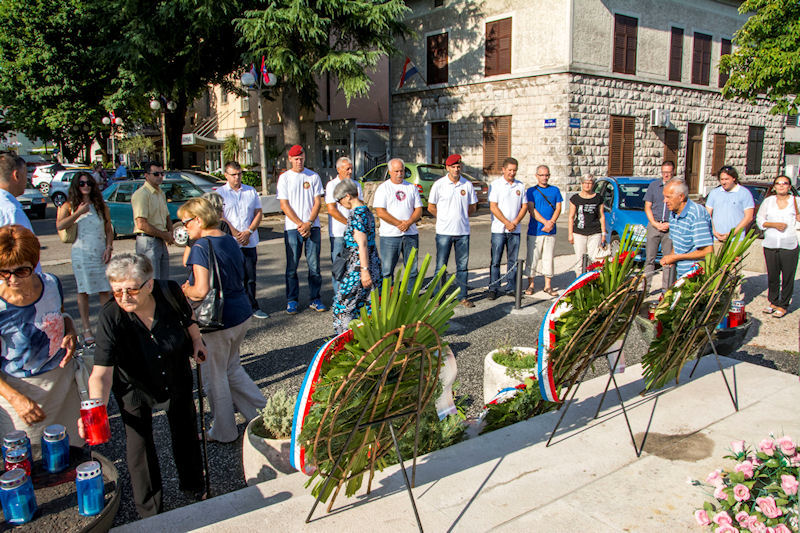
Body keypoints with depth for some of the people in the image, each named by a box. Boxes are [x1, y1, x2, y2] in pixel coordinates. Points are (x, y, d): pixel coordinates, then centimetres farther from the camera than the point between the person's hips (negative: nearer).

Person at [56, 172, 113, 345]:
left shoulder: (101, 206, 10)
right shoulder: (69, 206, 4)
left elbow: (109, 230, 12)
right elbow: (59, 225, -13)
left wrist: (109, 248, -1)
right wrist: (79, 212, -13)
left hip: (101, 253, 2)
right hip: (81, 254, -2)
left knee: (106, 290, 0)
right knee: (83, 291, 3)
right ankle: (87, 329, 9)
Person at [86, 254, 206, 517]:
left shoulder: (169, 292, -28)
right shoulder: (111, 317, -34)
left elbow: (187, 317, -1)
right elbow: (101, 373, -41)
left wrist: (196, 340, -4)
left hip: (177, 379, 2)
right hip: (135, 388, -2)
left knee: (186, 433, 19)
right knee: (139, 443, 3)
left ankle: (193, 486, 48)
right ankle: (150, 510, 29)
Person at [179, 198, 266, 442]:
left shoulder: (201, 247, -18)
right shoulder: (231, 241, 7)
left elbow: (201, 291, -26)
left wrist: (186, 290, -3)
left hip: (219, 320, -8)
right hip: (242, 312, 8)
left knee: (215, 376, 10)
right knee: (231, 367, 24)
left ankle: (223, 431, 24)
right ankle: (262, 411, 26)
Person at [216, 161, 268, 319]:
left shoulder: (251, 191, 13)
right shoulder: (219, 193, 4)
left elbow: (258, 213, 9)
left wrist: (248, 232, -6)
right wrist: (235, 233, -11)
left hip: (250, 242, 3)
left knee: (250, 277, 6)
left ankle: (252, 307, 15)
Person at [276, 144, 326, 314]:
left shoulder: (313, 176, 9)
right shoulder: (284, 178, 5)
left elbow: (318, 202, 4)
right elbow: (284, 206, -1)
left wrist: (309, 223, -10)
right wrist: (300, 224, -10)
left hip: (312, 226, 1)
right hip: (292, 228, -1)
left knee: (314, 265, 2)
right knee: (292, 266, 2)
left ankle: (315, 299, 11)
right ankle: (292, 300, 12)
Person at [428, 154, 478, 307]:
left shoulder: (467, 184, 5)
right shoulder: (439, 184, -2)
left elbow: (473, 207, 16)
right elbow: (431, 207, 4)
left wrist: (461, 216, 9)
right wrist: (444, 218, 7)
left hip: (463, 231, 3)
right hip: (444, 231, -3)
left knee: (463, 266, 8)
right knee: (441, 266, 1)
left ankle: (463, 296, 16)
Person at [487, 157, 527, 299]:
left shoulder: (520, 186, 11)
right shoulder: (495, 185, -2)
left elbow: (524, 207, 10)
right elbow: (493, 207, -8)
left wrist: (515, 222, -5)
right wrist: (507, 223, -11)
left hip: (515, 229, 4)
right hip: (499, 229, -4)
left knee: (513, 261, 7)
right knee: (495, 261, -2)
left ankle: (511, 288, 15)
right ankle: (493, 289, 5)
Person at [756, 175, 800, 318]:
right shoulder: (768, 201, 8)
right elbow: (759, 220, 6)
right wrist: (774, 224, -9)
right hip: (770, 244, 2)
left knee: (787, 277, 0)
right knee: (772, 276, 9)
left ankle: (783, 305, 11)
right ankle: (773, 302, 24)